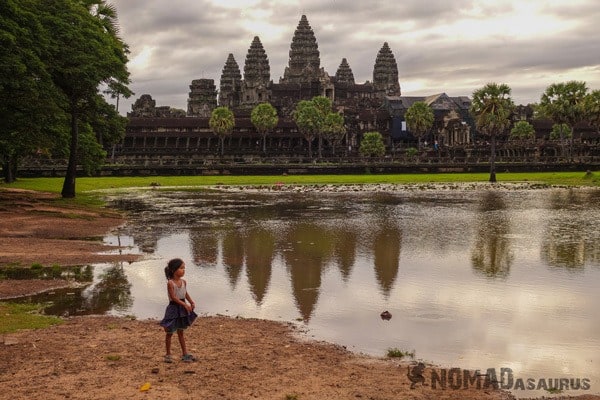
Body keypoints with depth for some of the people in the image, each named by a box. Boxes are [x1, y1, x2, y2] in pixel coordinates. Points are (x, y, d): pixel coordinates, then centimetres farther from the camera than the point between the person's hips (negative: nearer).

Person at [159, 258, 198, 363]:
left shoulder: (183, 282, 1)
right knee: (170, 333, 7)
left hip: (182, 309, 6)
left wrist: (191, 302, 0)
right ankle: (168, 354, 17)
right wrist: (185, 304, -25)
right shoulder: (170, 283, -19)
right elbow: (173, 297, -22)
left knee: (181, 332, 16)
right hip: (173, 308, -6)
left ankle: (185, 353, 21)